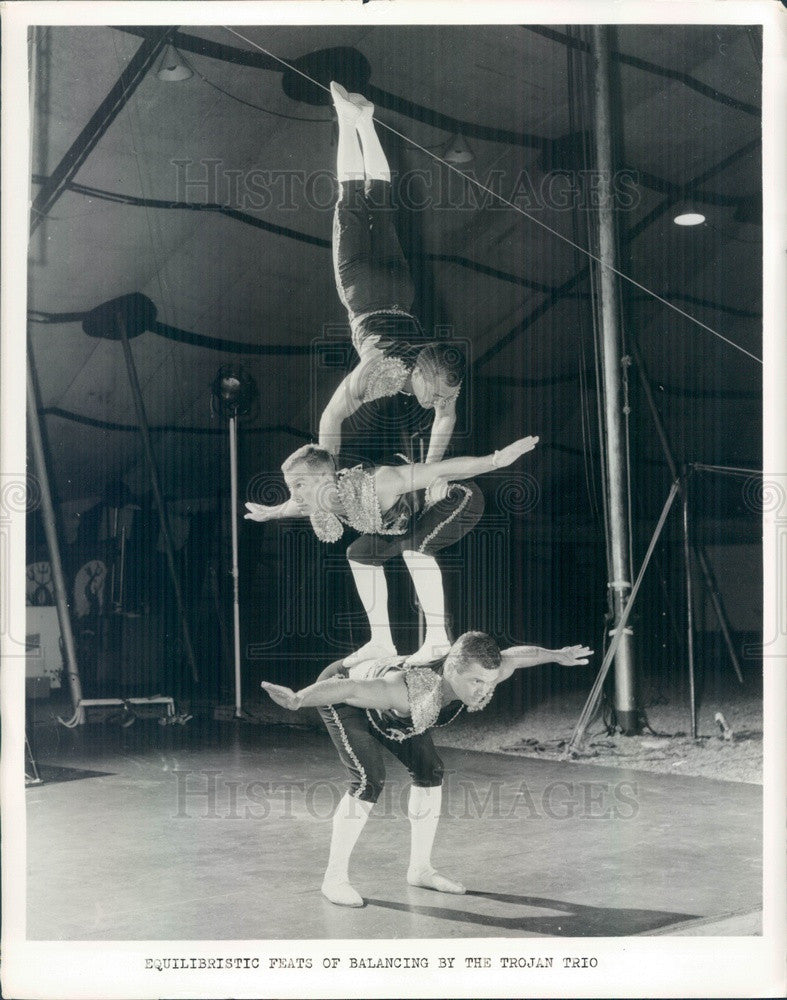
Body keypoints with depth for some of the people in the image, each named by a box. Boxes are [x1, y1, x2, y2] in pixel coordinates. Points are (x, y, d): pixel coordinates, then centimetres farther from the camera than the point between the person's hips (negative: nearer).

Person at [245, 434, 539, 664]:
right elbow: (294, 506, 11)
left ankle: (438, 639, -21)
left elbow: (444, 469, -38)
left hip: (461, 498, -9)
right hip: (424, 512, 9)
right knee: (361, 553, 6)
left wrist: (497, 460, -41)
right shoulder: (314, 504, -15)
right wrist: (272, 513, 28)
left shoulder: (376, 485, -39)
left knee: (414, 546, -31)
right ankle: (381, 642, 14)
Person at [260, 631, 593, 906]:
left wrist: (557, 655, 10)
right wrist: (300, 699, -72)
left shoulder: (477, 678, -24)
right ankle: (334, 878, -10)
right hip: (342, 695, -8)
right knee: (369, 781, -22)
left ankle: (420, 869, 17)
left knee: (429, 771, 3)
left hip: (384, 708, 8)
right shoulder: (413, 690, -46)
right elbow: (349, 688, -57)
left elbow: (515, 656, -4)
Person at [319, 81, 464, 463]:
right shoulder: (378, 373, -39)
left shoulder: (444, 376, -27)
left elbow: (446, 418, -8)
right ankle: (349, 119, 26)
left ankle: (363, 120, 35)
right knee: (353, 206, 15)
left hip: (397, 295, 3)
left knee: (379, 205, 23)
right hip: (365, 296, -2)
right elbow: (330, 419, -33)